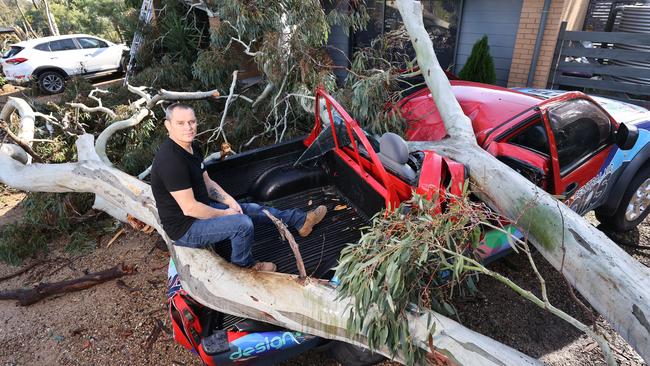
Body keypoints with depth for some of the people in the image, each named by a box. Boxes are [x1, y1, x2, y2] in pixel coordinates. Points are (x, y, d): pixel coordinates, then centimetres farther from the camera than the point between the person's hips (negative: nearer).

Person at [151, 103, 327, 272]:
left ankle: (301, 221, 19)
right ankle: (244, 266, 6)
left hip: (202, 208, 9)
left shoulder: (192, 148, 2)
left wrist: (230, 201, -3)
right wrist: (225, 213, -15)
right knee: (243, 223, -22)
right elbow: (189, 208, -27)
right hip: (185, 229, -9)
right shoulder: (170, 160, -29)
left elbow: (207, 183, 12)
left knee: (252, 209, 8)